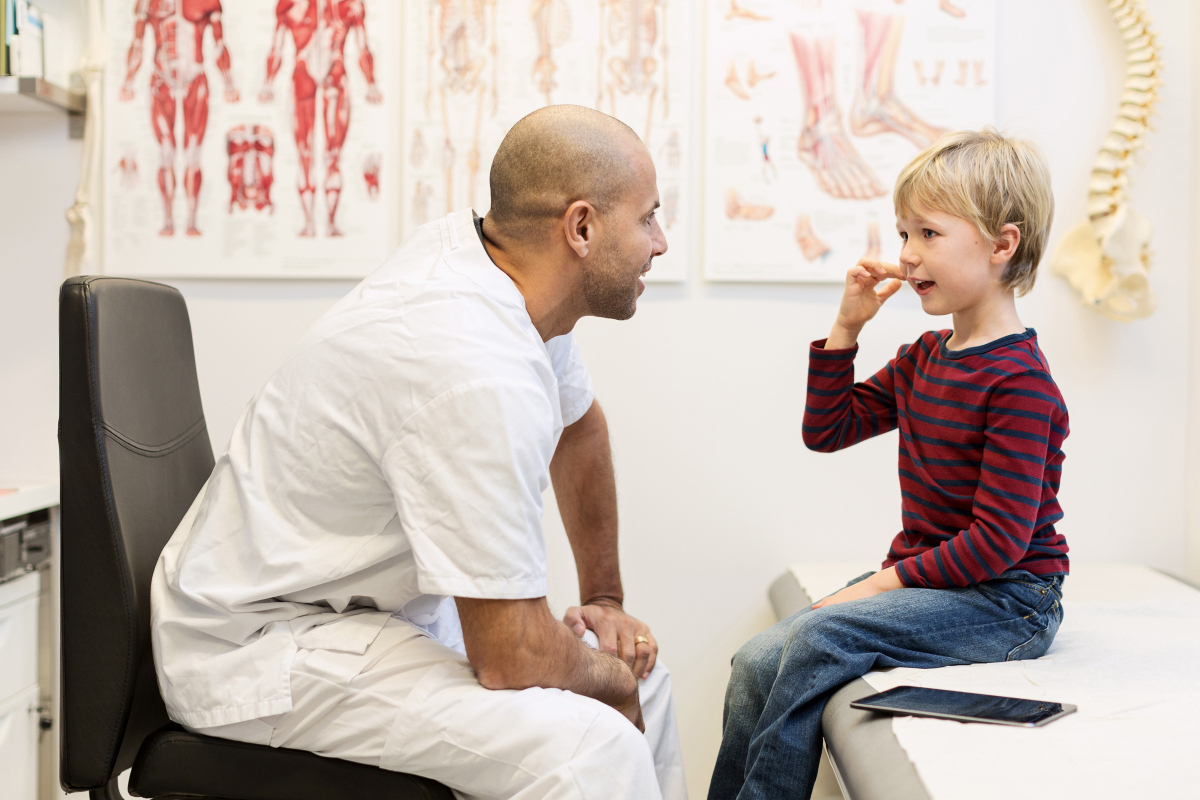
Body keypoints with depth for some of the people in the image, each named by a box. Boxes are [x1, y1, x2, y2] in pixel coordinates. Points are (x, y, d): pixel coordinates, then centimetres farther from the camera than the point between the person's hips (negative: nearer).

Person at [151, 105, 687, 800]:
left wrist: (605, 600, 20)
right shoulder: (480, 373, -31)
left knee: (642, 673, 10)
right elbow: (511, 658, -26)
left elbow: (580, 429, 18)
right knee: (588, 743, -27)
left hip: (384, 606, 10)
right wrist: (607, 679, -5)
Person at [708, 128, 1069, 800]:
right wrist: (847, 328, 7)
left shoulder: (1020, 381, -16)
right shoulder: (922, 359, 11)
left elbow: (1000, 540, -20)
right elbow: (828, 429, 17)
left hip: (1006, 599, -8)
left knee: (820, 638, -27)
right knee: (759, 662, -9)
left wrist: (886, 581, -20)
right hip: (924, 579, 8)